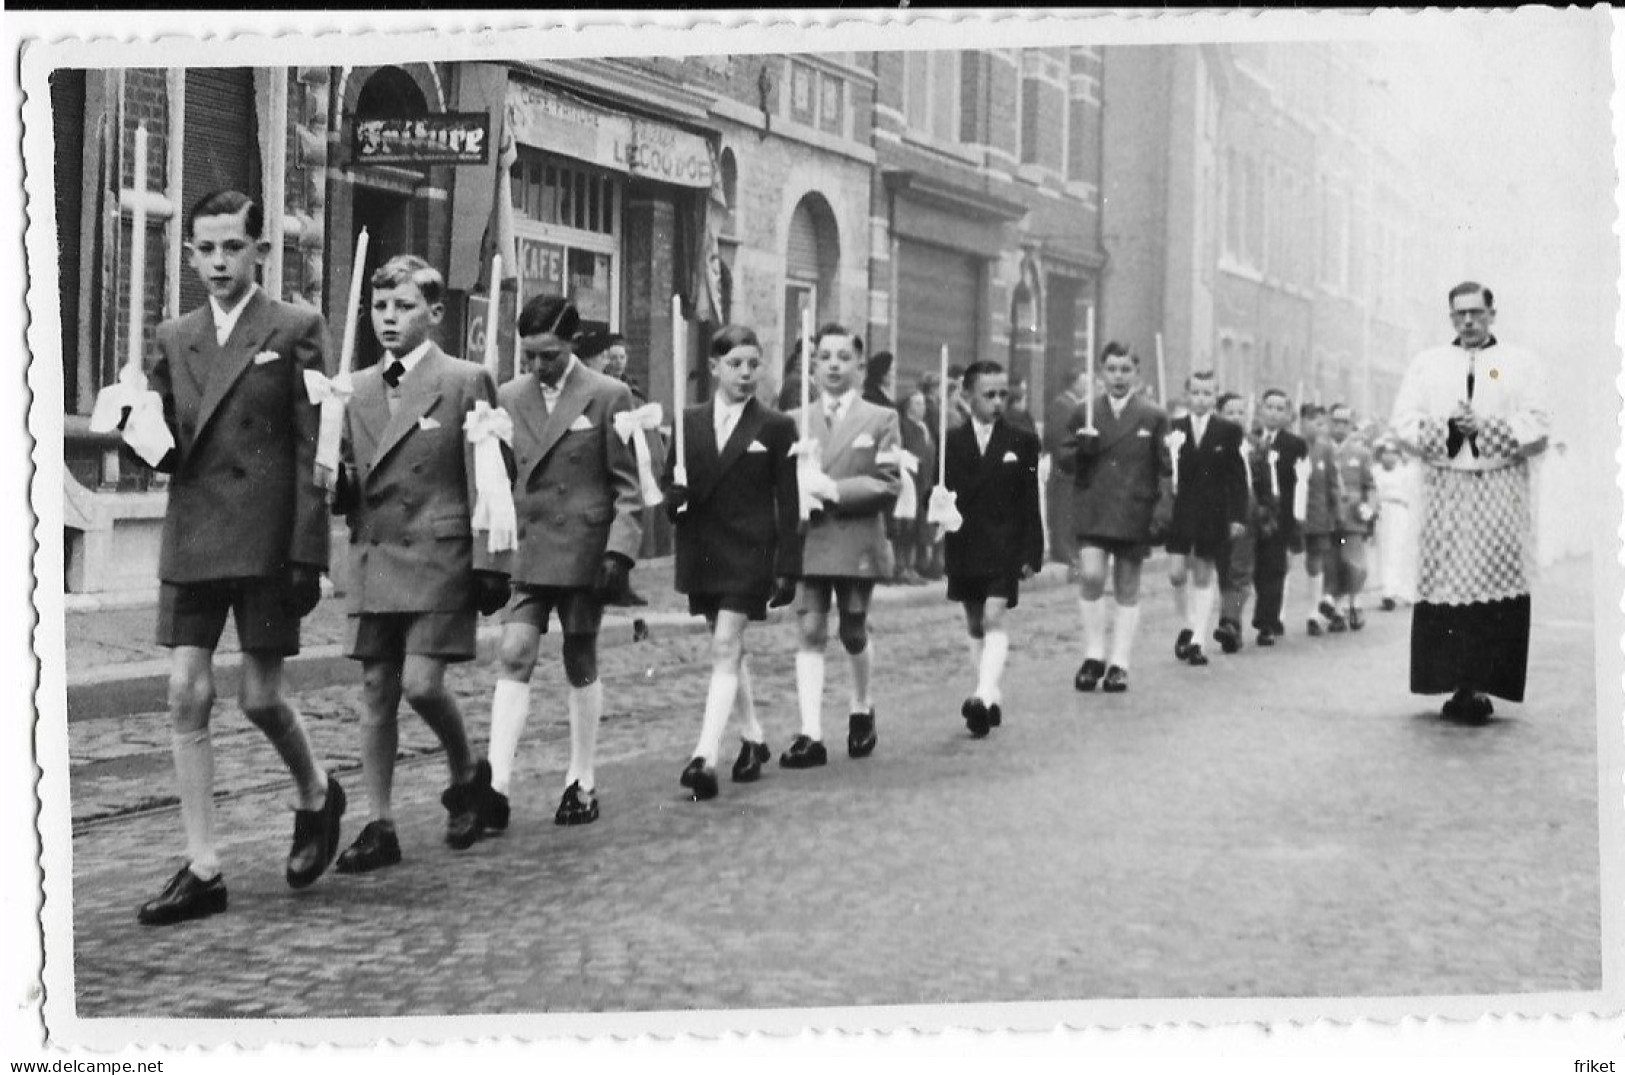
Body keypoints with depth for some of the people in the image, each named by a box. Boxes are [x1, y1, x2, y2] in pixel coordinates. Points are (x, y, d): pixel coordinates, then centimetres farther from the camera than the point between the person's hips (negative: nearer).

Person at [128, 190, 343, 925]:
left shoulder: (295, 331, -1)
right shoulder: (173, 340, 13)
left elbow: (312, 449, -4)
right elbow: (168, 449, 14)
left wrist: (307, 554, -10)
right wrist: (144, 437, -10)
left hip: (267, 539, -4)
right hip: (191, 538, 4)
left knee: (259, 696, 0)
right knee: (186, 696, -1)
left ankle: (316, 795, 30)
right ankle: (203, 869, 5)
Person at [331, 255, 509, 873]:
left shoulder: (465, 382, -2)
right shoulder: (358, 390, 13)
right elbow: (347, 489, 18)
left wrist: (488, 565, -9)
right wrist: (337, 482, -6)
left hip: (439, 558, -5)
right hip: (373, 560, 5)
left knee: (421, 684, -12)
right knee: (376, 691, 5)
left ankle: (466, 774, 16)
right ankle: (379, 824, 11)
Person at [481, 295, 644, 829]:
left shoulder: (609, 396, -3)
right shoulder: (509, 396, 8)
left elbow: (627, 486, -2)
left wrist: (620, 551, -11)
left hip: (584, 549, -2)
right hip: (524, 549, 3)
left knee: (581, 665, 7)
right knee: (513, 659, -8)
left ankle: (583, 783, 19)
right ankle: (497, 786, -12)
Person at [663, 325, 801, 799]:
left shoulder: (776, 428, -2)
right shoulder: (688, 422, 7)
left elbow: (788, 504, -2)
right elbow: (669, 487, 13)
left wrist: (787, 568, -6)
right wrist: (676, 498, -12)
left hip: (748, 555, -4)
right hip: (701, 554, 4)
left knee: (725, 650, -11)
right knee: (730, 650, 14)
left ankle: (706, 757, -17)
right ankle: (754, 739, 29)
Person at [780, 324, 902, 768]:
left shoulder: (881, 420, 3)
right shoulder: (794, 420, 10)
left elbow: (889, 485, -5)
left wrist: (834, 489, -16)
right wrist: (798, 493, -10)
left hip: (857, 543, -1)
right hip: (807, 541, 1)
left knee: (853, 632, 11)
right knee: (810, 633, -7)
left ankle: (861, 709, 36)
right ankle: (811, 734, -10)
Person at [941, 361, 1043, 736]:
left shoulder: (1022, 442, 0)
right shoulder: (951, 442, 5)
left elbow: (1030, 502, 0)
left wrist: (1031, 553, -4)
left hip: (1005, 546, -3)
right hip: (964, 546, 3)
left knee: (994, 620, -15)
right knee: (975, 626, 10)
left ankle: (985, 696, -25)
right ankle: (994, 697, 21)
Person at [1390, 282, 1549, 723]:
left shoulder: (1522, 364, 11)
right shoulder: (1426, 364, 16)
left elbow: (1538, 429, 0)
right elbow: (1404, 422, 5)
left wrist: (1484, 427, -11)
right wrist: (1447, 427, -11)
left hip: (1501, 492, -1)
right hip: (1444, 489, 1)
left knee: (1496, 583, -9)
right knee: (1444, 585, -6)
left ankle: (1483, 684, -9)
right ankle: (1459, 684, -3)